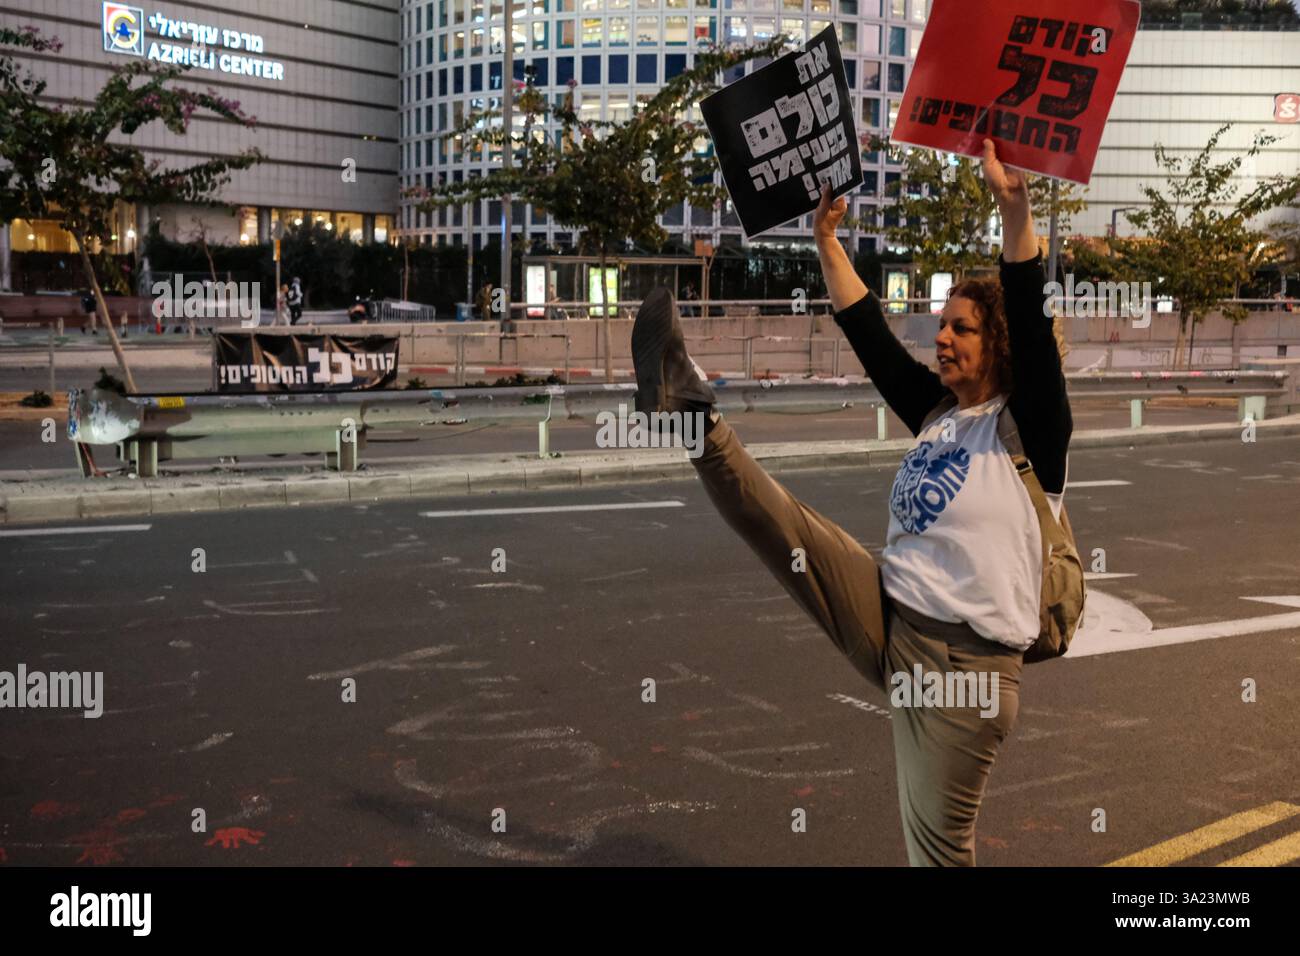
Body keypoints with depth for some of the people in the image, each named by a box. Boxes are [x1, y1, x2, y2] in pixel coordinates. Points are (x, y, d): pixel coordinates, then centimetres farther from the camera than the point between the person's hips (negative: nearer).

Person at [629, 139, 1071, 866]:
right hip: (887, 620, 6)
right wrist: (827, 239, 12)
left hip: (965, 661, -5)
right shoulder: (937, 411, 12)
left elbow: (1032, 321, -20)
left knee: (938, 844, 4)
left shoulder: (1031, 425, -5)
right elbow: (868, 331, 13)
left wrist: (1014, 207, -29)